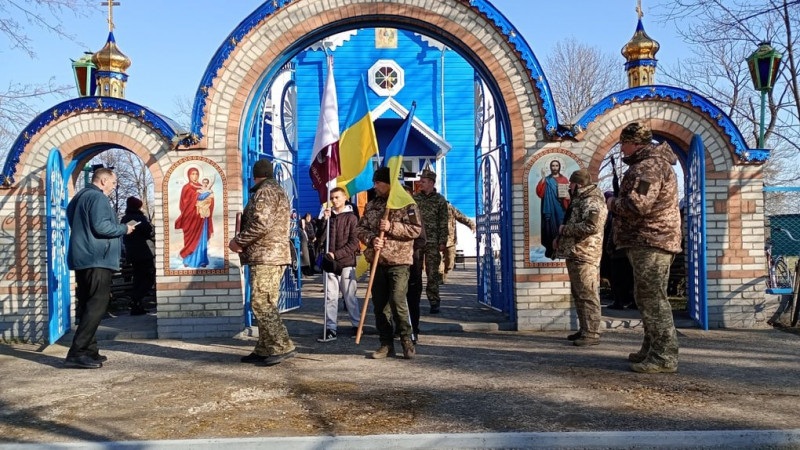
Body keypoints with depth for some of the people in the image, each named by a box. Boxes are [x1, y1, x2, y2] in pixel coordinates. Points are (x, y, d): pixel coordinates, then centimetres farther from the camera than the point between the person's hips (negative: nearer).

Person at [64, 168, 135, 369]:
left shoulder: (81, 196, 21)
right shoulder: (98, 197, -11)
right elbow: (101, 226, -22)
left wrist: (119, 228, 23)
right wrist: (124, 229, -6)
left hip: (84, 258, 11)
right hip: (96, 259, -11)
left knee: (89, 306, 11)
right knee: (97, 305, -12)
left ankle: (88, 351, 14)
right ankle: (77, 353, -16)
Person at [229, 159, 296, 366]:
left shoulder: (264, 192, -9)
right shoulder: (279, 191, 22)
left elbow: (260, 224, -22)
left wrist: (238, 241, -10)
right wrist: (244, 242, 19)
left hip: (264, 256, -10)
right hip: (276, 254, 10)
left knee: (260, 303, -11)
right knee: (266, 304, 11)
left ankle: (283, 346, -12)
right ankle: (264, 350, 14)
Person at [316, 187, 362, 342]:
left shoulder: (351, 217, 1)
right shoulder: (328, 216, 11)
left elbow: (354, 243, -6)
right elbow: (320, 238, 3)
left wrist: (336, 254, -13)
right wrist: (325, 220, -7)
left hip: (346, 263, -3)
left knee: (350, 296, 3)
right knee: (330, 297, 3)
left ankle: (357, 326, 15)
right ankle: (330, 329, 8)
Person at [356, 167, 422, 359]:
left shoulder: (406, 203, -3)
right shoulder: (371, 205, 14)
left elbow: (415, 229, -9)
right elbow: (360, 228, 11)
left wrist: (391, 227, -18)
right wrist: (371, 239, -9)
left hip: (399, 261, -5)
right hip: (377, 261, 6)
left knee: (397, 302, -13)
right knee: (380, 305, 7)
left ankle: (406, 340, 6)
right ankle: (386, 344, 18)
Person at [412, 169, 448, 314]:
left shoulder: (440, 200, 4)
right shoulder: (414, 198, 10)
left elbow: (443, 223, 1)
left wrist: (442, 242, -5)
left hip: (432, 242, -2)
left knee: (433, 273, -1)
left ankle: (434, 302, 6)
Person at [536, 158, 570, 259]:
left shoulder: (564, 180, 10)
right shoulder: (546, 180, 6)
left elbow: (569, 194, 11)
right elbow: (539, 193, -9)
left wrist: (567, 196, -13)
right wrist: (543, 179, -15)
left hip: (561, 209, 1)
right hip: (550, 209, -1)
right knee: (550, 229, -3)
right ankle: (551, 252, 2)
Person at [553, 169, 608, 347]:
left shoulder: (593, 202, -12)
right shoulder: (580, 200, 21)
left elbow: (591, 226, -26)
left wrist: (565, 229, -15)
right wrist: (561, 238, 15)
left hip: (585, 256, -11)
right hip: (574, 254, 11)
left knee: (587, 294, -9)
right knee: (578, 294, 15)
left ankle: (592, 333, -6)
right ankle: (584, 330, 22)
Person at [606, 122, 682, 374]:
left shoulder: (649, 166, -15)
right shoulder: (651, 163, 21)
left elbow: (637, 205, -25)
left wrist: (613, 204, -7)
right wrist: (617, 203, 11)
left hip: (651, 241, -11)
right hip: (649, 241, 11)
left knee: (652, 299, -10)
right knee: (647, 297, 17)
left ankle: (664, 356, -7)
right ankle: (652, 350, 27)